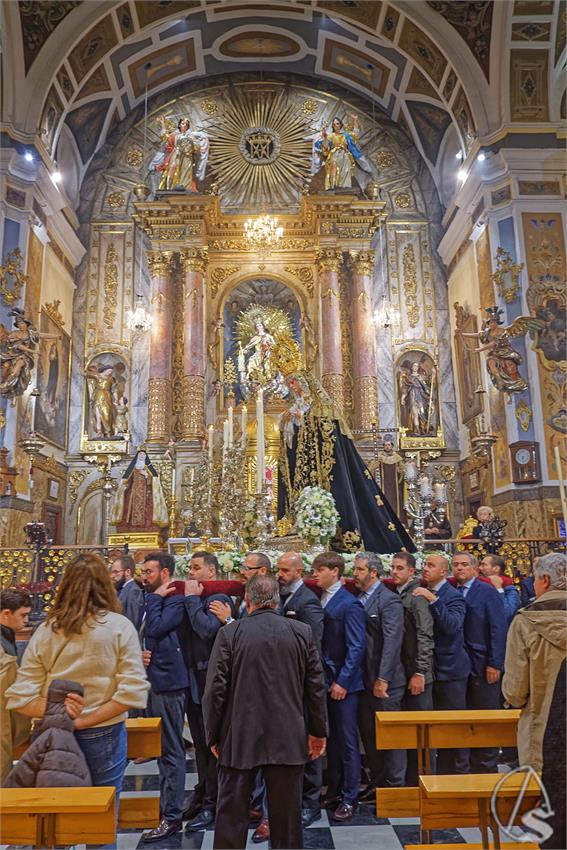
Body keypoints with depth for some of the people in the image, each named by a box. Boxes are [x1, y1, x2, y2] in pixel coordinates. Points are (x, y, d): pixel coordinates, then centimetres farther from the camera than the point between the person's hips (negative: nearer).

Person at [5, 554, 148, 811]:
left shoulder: (46, 629, -2)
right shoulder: (119, 626, -10)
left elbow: (20, 698, -6)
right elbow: (133, 691, -18)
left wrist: (56, 712, -12)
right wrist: (84, 721, -13)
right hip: (103, 737, -3)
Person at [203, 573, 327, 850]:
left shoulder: (229, 633, -9)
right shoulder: (302, 632, -3)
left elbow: (215, 690, -7)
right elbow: (316, 687, 1)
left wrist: (213, 735, 5)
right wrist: (318, 731, 12)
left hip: (239, 738, -1)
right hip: (288, 738, 2)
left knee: (231, 815, 12)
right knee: (287, 814, 14)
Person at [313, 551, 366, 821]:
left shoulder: (349, 604, -13)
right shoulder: (319, 601, 7)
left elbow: (356, 647, -15)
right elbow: (320, 641, 10)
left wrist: (342, 681, -16)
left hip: (343, 683, -6)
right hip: (324, 681, 6)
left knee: (347, 741, 4)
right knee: (331, 739, 16)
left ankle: (349, 799, 17)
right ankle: (333, 791, 29)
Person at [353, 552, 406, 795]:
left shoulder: (389, 600, -12)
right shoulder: (358, 599, 9)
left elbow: (392, 641, -18)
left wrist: (383, 679, -21)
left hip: (384, 681, -7)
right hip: (364, 679, 7)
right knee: (367, 732, 14)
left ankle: (393, 784, 20)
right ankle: (376, 782, 29)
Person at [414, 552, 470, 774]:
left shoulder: (453, 596, -12)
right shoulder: (421, 594, 7)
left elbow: (453, 626, -28)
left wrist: (433, 600, -33)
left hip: (450, 669, -6)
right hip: (431, 669, 6)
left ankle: (459, 772, 20)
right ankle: (442, 772, 28)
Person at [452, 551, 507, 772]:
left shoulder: (487, 592, -5)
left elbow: (498, 629, -9)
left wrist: (494, 663, -13)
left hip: (483, 666, -5)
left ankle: (488, 768, 17)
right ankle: (473, 766, 24)